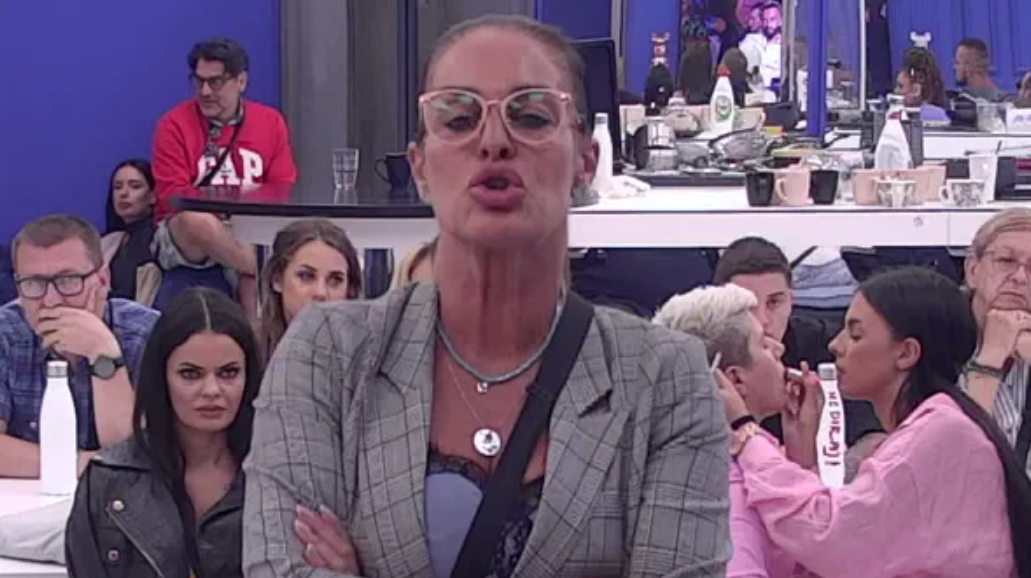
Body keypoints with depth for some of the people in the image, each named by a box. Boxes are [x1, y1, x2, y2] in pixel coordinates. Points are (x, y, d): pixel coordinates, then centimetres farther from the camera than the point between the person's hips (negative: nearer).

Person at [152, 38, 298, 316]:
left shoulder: (271, 122, 6)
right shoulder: (174, 125, -4)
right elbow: (173, 198, -10)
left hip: (251, 232, 3)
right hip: (181, 234, -3)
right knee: (197, 220, -38)